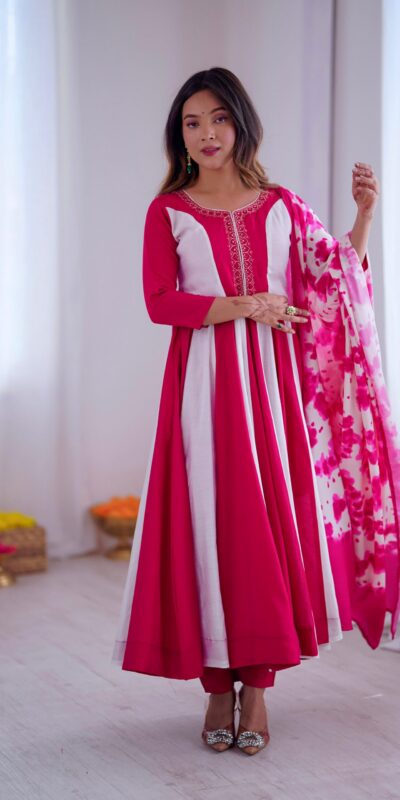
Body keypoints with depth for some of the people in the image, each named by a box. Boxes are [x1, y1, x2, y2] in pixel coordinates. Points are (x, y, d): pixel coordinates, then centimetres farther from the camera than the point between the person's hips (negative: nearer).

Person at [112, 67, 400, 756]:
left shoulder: (283, 206, 11)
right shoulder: (168, 211, 4)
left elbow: (335, 283, 14)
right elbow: (160, 301, -5)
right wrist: (240, 306, -14)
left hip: (274, 382, 2)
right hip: (204, 384, -2)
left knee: (274, 522, -1)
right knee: (208, 522, -3)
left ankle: (257, 684, 9)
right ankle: (217, 686, 8)